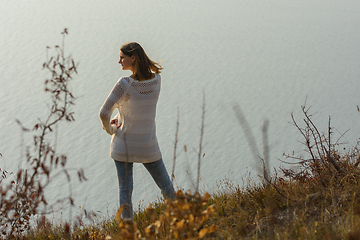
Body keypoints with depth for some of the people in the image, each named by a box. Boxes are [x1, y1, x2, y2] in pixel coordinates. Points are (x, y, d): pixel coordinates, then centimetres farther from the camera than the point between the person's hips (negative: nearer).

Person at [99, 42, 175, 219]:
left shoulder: (124, 84, -21)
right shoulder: (156, 79, -6)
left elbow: (103, 113, -22)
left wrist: (109, 129, -3)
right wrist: (119, 117, 5)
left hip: (124, 144, -3)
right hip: (148, 146, 3)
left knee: (125, 191, 7)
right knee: (167, 188, 19)